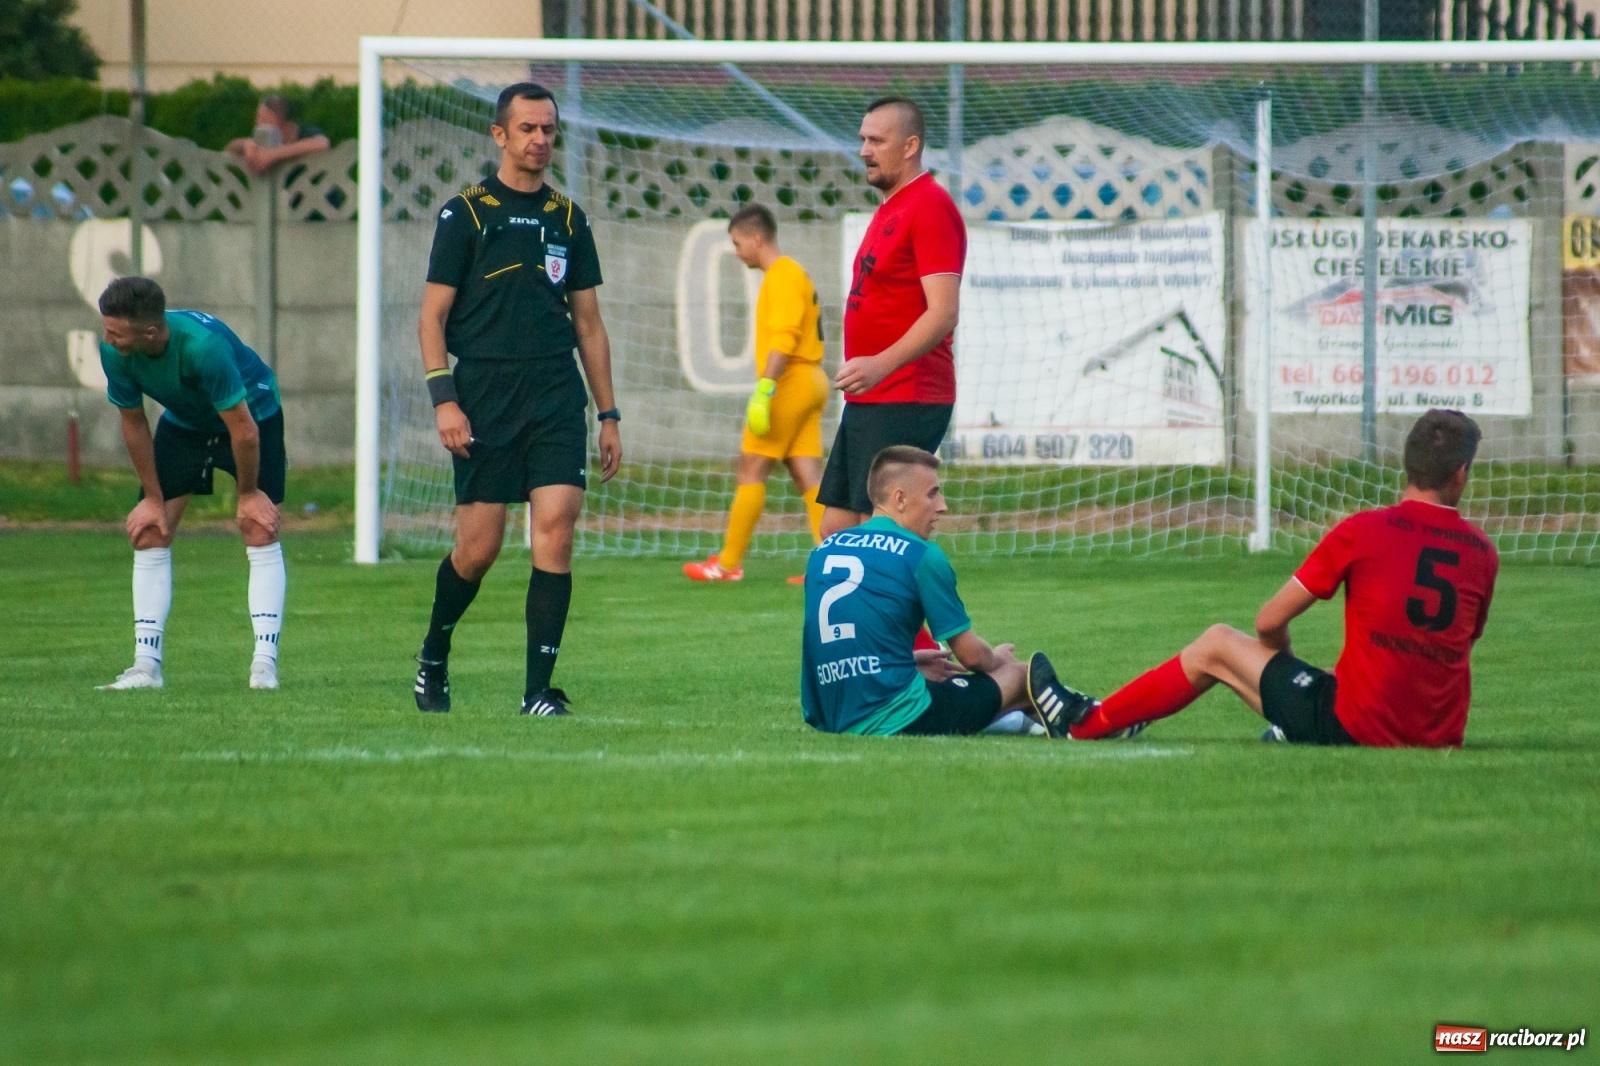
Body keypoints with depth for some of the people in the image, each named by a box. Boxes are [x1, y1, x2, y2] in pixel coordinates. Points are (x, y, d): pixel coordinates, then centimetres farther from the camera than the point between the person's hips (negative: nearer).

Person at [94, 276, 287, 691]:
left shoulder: (203, 345, -42)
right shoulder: (114, 353, -26)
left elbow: (243, 429, -31)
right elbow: (134, 424, -9)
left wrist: (248, 494, -18)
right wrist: (153, 498, -5)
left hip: (252, 412, -5)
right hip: (184, 421, 5)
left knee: (260, 530, -14)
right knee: (149, 531, -3)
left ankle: (265, 664, -12)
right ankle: (146, 664, 2)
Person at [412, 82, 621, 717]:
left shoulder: (567, 218, 13)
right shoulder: (465, 214, 2)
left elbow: (589, 324, 18)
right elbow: (432, 317, 1)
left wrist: (608, 415, 15)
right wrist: (444, 398, -11)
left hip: (556, 398, 3)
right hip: (485, 397, -3)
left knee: (556, 527, -12)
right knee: (479, 546, -1)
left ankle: (538, 689, -9)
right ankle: (433, 658, 26)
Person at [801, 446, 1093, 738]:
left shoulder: (823, 551, 12)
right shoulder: (921, 555, -7)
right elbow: (970, 655, -1)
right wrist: (998, 658, 22)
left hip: (827, 721, 7)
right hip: (896, 722, -7)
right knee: (1025, 673, 8)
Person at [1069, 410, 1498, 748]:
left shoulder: (1360, 532, -8)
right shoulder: (1482, 552, 2)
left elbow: (1270, 621, -3)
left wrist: (1282, 662, 21)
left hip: (1357, 725, -4)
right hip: (1441, 738, 4)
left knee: (1216, 646, 12)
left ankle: (1088, 724, 22)